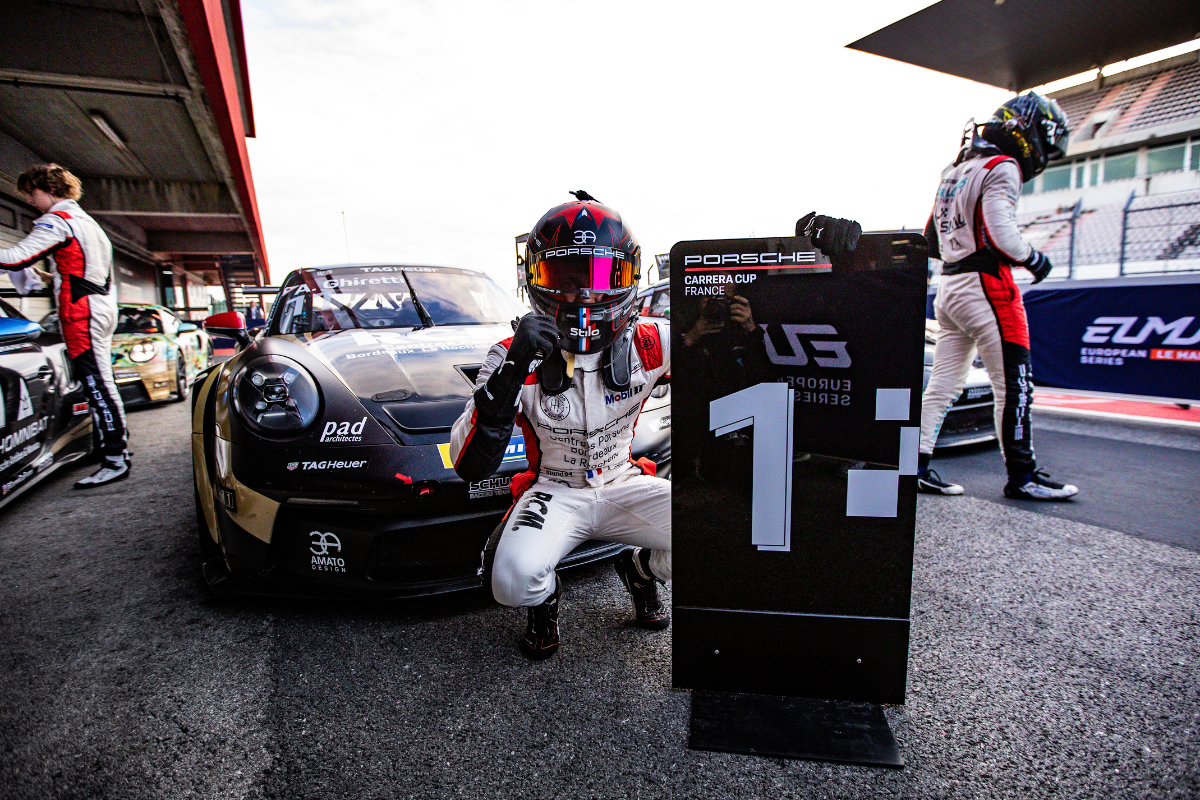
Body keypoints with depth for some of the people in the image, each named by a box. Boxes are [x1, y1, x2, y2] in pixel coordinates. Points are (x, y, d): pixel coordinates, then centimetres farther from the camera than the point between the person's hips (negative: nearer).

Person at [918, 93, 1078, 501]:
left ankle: (916, 467, 8)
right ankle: (1021, 476, 8)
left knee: (943, 383, 8)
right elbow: (1001, 232, -19)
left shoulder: (955, 170, 20)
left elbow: (931, 239, 20)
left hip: (948, 286, 8)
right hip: (986, 285, -8)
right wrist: (1033, 258, -3)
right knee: (1014, 384, 0)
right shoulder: (1002, 168, -7)